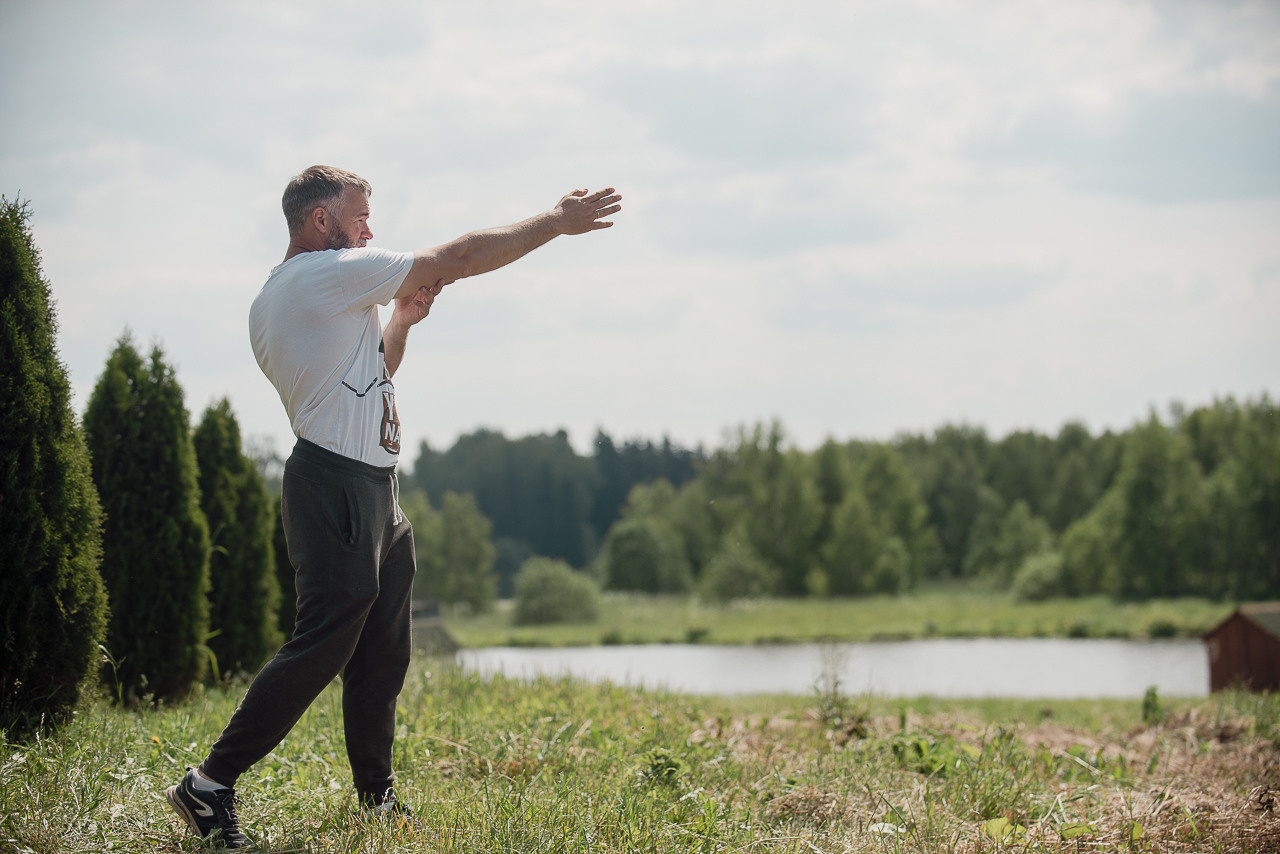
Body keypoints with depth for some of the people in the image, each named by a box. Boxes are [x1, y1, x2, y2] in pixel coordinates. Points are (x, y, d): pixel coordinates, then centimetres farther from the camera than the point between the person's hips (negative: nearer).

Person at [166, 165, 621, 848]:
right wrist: (557, 222, -2)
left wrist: (398, 324, 14)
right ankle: (209, 786, -10)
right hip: (339, 487, -11)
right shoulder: (331, 273, -10)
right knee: (322, 644, -12)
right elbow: (457, 259, -9)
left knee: (380, 654, 12)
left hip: (372, 493, 11)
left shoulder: (271, 301, 19)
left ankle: (377, 797, 17)